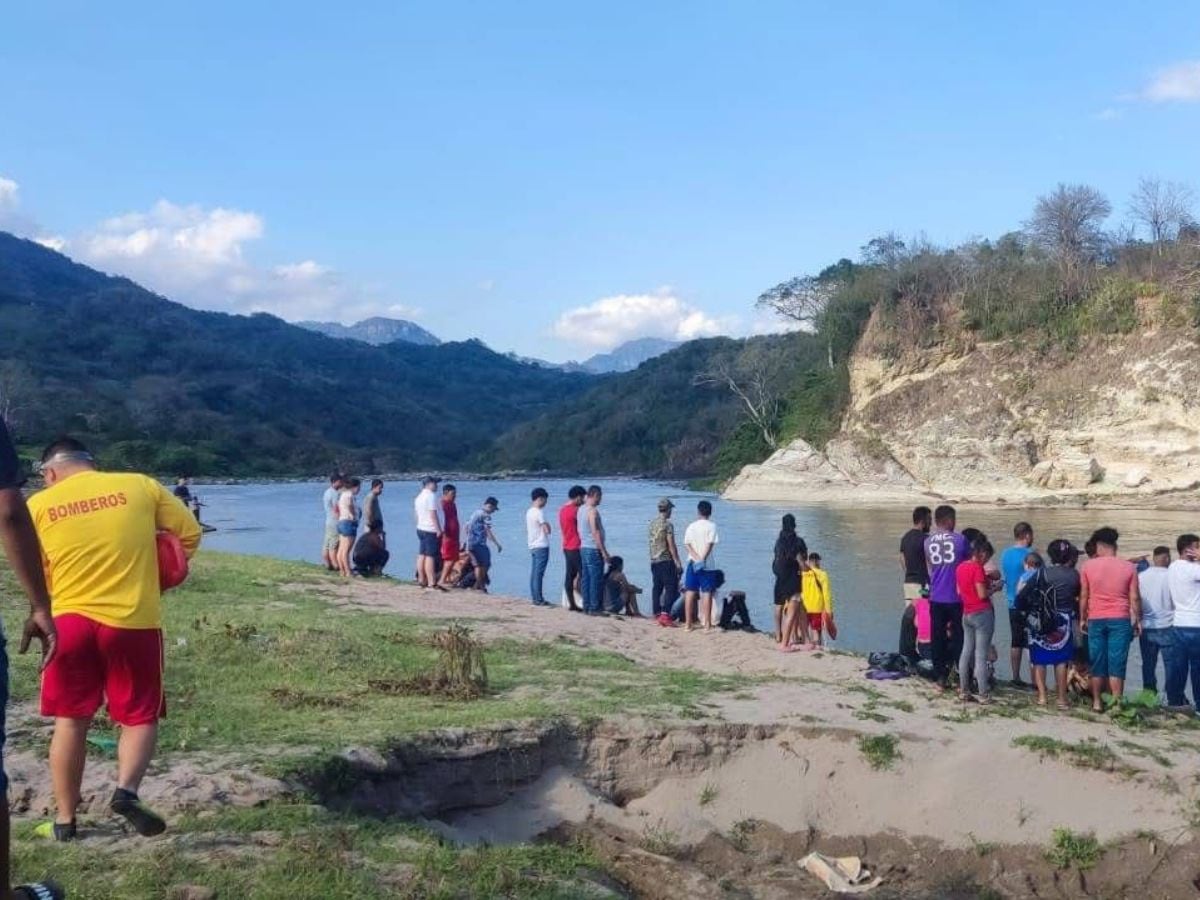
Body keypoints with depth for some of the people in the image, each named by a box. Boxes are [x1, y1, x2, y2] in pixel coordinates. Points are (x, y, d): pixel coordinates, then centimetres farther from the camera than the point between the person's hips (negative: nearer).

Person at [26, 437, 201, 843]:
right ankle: (126, 790, -12)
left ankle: (65, 819, 19)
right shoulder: (140, 486, 1)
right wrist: (156, 579, 16)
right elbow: (190, 533, 4)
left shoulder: (39, 504, 3)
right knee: (141, 716, 11)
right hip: (133, 621, -1)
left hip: (70, 620, 1)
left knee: (70, 721, 14)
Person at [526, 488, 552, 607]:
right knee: (539, 573, -7)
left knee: (534, 573, 10)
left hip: (532, 546, 9)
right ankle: (538, 599, -5)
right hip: (541, 546, -9)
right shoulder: (539, 512, -15)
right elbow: (547, 530, -17)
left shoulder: (528, 511, 13)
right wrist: (547, 524, 1)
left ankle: (534, 597, 14)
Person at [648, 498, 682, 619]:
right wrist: (677, 563, -12)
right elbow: (671, 545, -15)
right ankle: (665, 613, -13)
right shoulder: (667, 524, -12)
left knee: (656, 588, 10)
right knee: (671, 588, -5)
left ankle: (656, 613, 11)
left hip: (654, 560, 7)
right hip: (666, 560, -7)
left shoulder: (652, 522, 10)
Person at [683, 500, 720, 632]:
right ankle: (707, 624, -1)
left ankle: (688, 623, 10)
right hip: (707, 565, -3)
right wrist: (702, 559, -15)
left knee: (690, 593, 8)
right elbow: (710, 544, -15)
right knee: (707, 593, 0)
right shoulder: (711, 526, -5)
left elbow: (686, 544, -2)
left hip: (692, 563, 4)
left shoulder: (691, 526, 7)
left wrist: (696, 558, -11)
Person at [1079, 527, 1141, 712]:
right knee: (1116, 664, 0)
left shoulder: (1088, 566, -1)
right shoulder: (1129, 567, -1)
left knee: (1097, 663, 8)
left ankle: (1097, 703, 12)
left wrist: (1083, 619, 13)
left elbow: (1083, 596, 3)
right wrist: (1138, 620, 9)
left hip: (1096, 620, 1)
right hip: (1120, 620, -1)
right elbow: (1134, 597, -1)